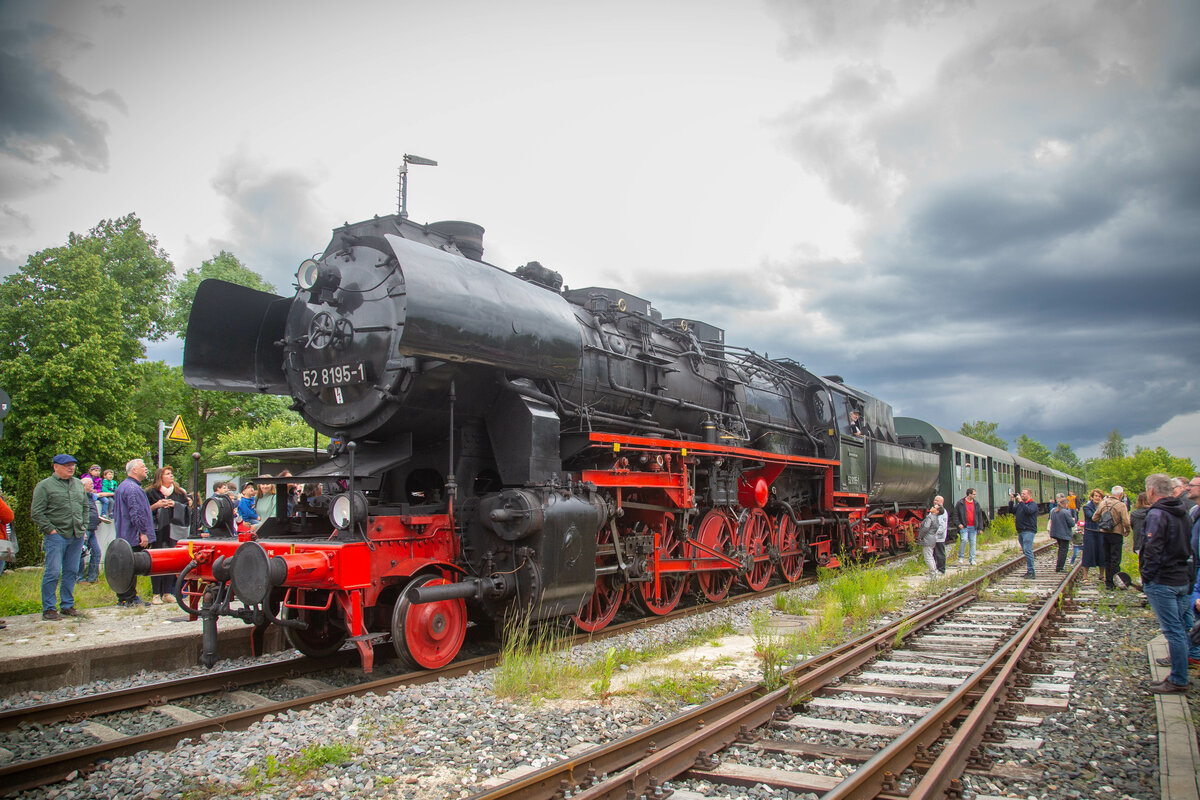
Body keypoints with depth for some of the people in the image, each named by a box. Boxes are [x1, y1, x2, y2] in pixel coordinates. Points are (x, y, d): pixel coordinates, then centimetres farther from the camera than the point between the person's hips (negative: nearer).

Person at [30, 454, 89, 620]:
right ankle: (48, 609, 5)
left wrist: (84, 527, 12)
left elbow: (85, 507, 22)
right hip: (57, 536, -5)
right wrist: (50, 530, -11)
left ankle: (67, 605, 19)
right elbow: (36, 512, -7)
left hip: (77, 536, 5)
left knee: (71, 572, 10)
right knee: (53, 572, -4)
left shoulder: (78, 484, 14)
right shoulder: (44, 486, -4)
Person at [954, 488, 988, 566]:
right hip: (964, 527, -4)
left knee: (973, 543, 4)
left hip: (973, 527, 4)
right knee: (964, 540, -18)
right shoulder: (960, 503, 0)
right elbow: (955, 515, 3)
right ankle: (961, 557, -1)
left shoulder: (976, 504, 10)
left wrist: (980, 528, 7)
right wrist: (958, 524, -10)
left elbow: (980, 516, 12)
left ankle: (972, 559, 11)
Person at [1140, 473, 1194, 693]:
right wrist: (1187, 573, 19)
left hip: (1162, 582, -9)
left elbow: (1153, 550, -21)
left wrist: (1146, 576, -11)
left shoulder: (1157, 514, -16)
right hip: (1183, 579, 9)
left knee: (1172, 630, -4)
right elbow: (1188, 547, 17)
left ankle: (1178, 681, 1)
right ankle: (1179, 674, 22)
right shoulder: (1182, 513, 11)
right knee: (1179, 629, 15)